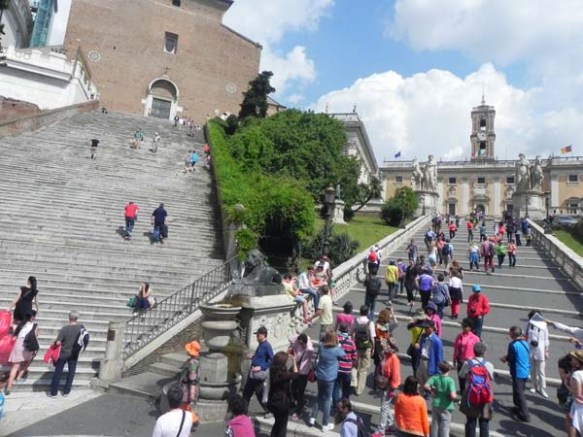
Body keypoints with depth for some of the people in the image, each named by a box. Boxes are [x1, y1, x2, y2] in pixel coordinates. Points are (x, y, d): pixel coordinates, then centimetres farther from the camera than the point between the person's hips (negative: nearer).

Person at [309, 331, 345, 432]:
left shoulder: (322, 347, -9)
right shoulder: (336, 350, -22)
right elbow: (343, 355, -3)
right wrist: (338, 345, 6)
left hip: (320, 376, 5)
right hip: (329, 378, -5)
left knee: (319, 396, 22)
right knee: (327, 399, 8)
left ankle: (312, 418, 26)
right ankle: (325, 424, 20)